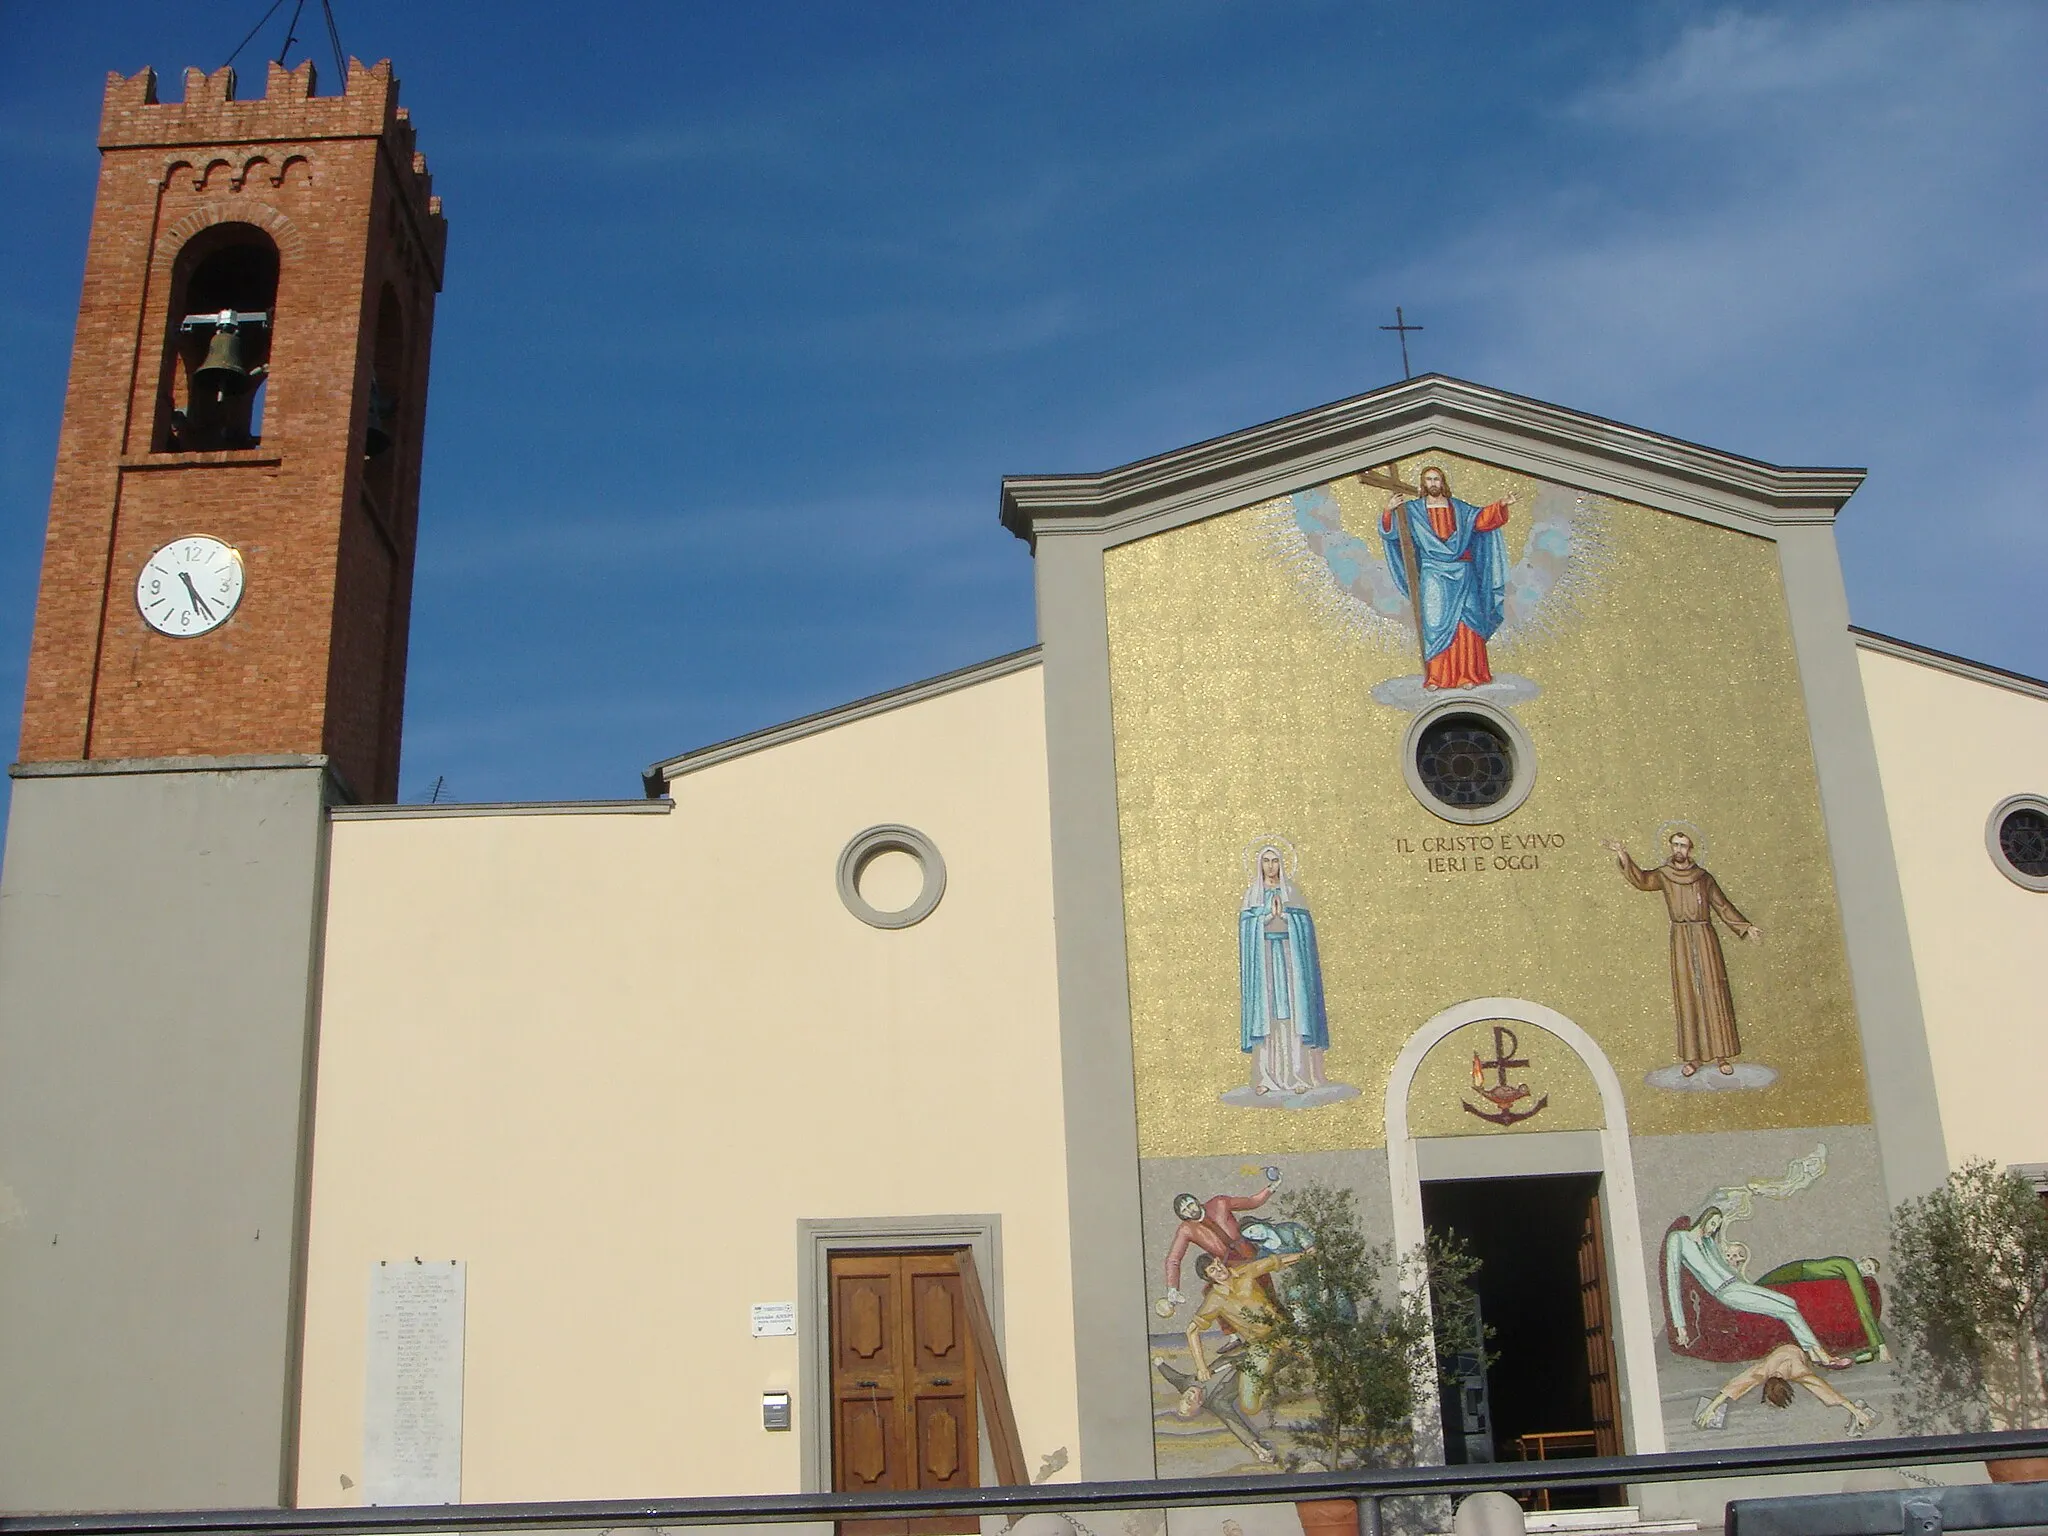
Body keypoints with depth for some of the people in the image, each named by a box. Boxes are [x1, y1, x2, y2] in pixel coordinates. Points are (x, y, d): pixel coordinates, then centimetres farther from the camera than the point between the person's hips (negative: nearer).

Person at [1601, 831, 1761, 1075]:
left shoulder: (1704, 877, 4)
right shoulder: (1663, 875, 4)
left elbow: (1723, 906, 9)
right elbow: (1641, 879, -11)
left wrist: (1746, 927, 4)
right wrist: (1622, 856, -25)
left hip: (1705, 938, 0)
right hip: (1681, 939, 0)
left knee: (1713, 994, -2)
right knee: (1687, 997, 1)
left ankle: (1722, 1055, 3)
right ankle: (1692, 1057, 5)